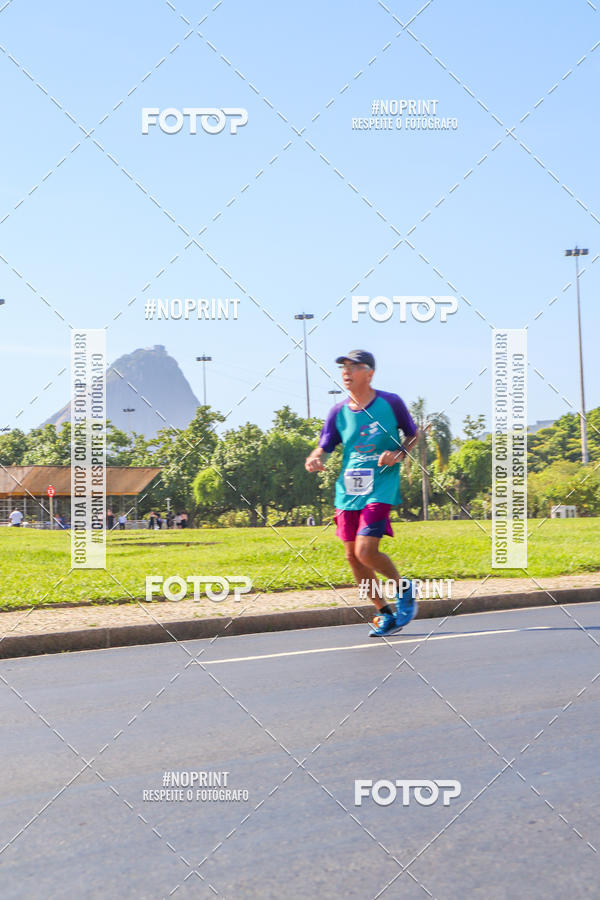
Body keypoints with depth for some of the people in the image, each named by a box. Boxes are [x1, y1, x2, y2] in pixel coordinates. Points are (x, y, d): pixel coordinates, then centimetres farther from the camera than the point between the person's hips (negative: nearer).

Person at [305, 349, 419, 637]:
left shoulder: (391, 402, -2)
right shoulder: (338, 412, 6)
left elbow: (413, 434, 10)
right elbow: (323, 448, 6)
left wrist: (399, 454, -10)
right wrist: (313, 460, -17)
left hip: (380, 488, -5)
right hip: (347, 491, 5)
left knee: (366, 551, -17)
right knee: (352, 555, 4)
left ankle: (403, 588, 13)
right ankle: (386, 614, 21)